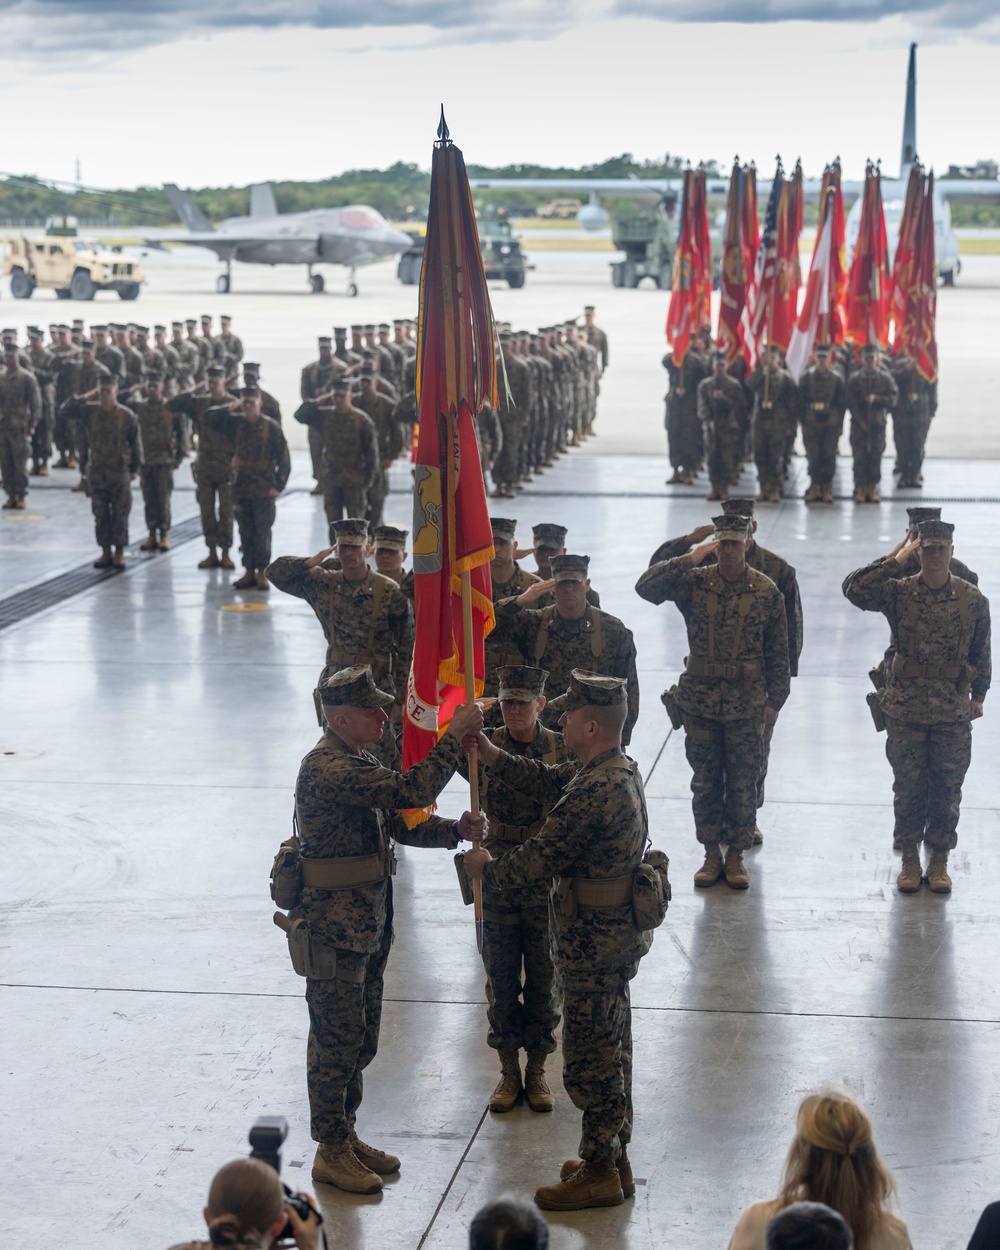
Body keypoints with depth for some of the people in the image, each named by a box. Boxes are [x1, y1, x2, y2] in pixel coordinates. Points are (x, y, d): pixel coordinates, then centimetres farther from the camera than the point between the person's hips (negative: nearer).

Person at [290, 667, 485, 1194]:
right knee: (337, 1038, 0)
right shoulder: (328, 769, -23)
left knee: (360, 1038, 18)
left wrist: (456, 830, -4)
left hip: (368, 925, 10)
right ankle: (331, 1151, 12)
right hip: (335, 928, -10)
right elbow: (411, 790, -29)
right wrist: (455, 736, -21)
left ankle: (346, 1135, 31)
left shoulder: (359, 765, 12)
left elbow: (402, 823, 14)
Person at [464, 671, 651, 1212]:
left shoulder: (596, 791, -27)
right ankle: (614, 1158, 31)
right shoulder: (619, 769, 5)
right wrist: (489, 752, 5)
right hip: (618, 933, 10)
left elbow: (540, 857, -22)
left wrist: (486, 871, -4)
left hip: (593, 940, -10)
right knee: (610, 1050, 19)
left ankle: (598, 1175, 12)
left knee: (590, 1059, 1)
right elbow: (547, 782, 13)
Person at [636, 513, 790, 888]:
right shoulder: (694, 582, -2)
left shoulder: (766, 591, -1)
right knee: (705, 781, 9)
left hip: (746, 704, -1)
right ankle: (711, 854, 20)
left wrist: (775, 700, 3)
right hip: (700, 700, 1)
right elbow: (646, 587, -16)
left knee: (742, 782, 6)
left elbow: (777, 651, 4)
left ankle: (736, 854, 18)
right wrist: (690, 559, -18)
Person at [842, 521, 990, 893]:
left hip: (953, 712, 1)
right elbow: (854, 588, -20)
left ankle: (939, 862, 19)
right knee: (908, 787, 7)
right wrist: (896, 560, -18)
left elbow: (980, 652, 9)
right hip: (905, 710, 0)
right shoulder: (898, 592, -4)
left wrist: (978, 695, 11)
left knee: (947, 789, 6)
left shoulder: (973, 599, -1)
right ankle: (910, 860, 20)